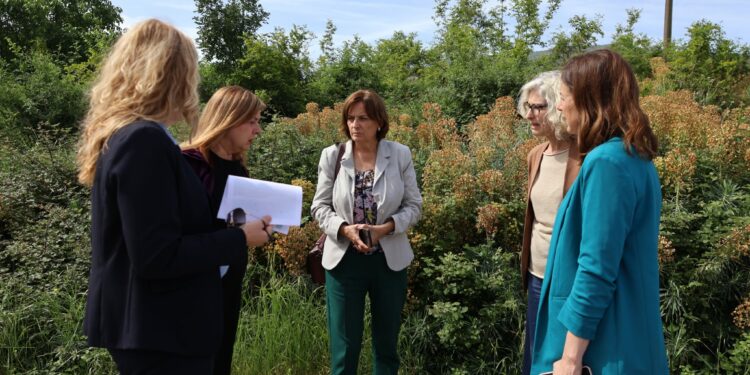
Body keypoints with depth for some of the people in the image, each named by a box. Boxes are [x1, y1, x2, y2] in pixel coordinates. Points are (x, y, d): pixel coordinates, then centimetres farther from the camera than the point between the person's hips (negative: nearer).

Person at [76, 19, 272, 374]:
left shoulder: (122, 135, 9)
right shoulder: (145, 140, -22)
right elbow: (156, 257, -26)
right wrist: (240, 239, -16)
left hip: (149, 324, 10)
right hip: (161, 331, -10)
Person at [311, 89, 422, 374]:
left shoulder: (400, 155, -3)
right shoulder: (332, 155, -3)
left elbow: (414, 205, -2)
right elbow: (320, 206, 0)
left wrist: (386, 228, -19)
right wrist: (344, 229, -19)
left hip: (390, 260, 1)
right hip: (344, 260, 0)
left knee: (386, 343, 16)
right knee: (344, 347, 6)